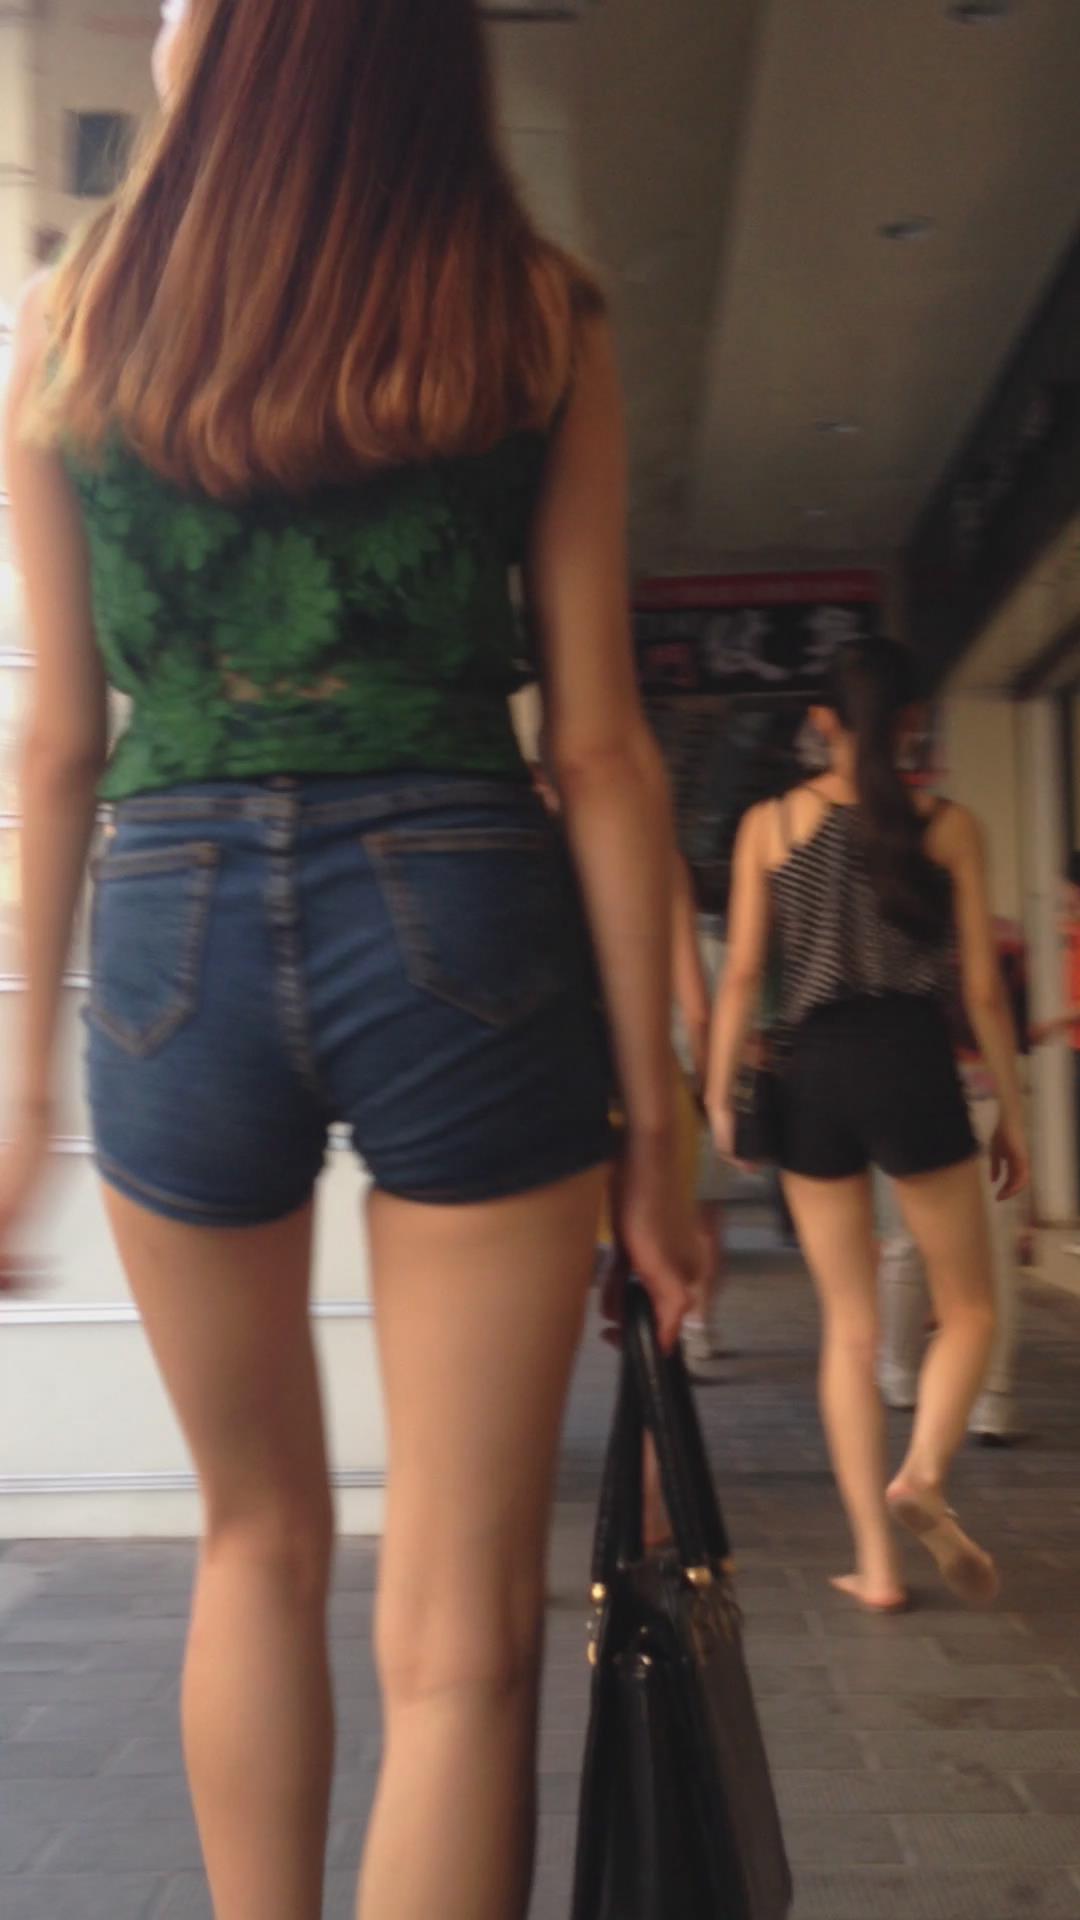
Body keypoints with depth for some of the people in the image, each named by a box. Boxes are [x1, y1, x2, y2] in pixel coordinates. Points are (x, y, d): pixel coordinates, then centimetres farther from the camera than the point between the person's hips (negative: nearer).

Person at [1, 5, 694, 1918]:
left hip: (173, 939, 2)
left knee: (257, 1536, 23)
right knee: (461, 1631, 4)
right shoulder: (537, 317, 3)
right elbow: (601, 747, -1)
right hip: (466, 930, -1)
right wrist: (653, 1119, 3)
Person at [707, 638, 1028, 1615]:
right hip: (913, 1064, -2)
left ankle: (877, 1562, 10)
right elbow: (984, 988, 2)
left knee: (850, 1329, 11)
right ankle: (922, 1475, -13)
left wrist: (719, 1095, 8)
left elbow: (742, 974, 1)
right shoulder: (947, 826, 3)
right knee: (970, 1304, 13)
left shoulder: (770, 824, 5)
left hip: (816, 1074, 2)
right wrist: (1011, 1113, 10)